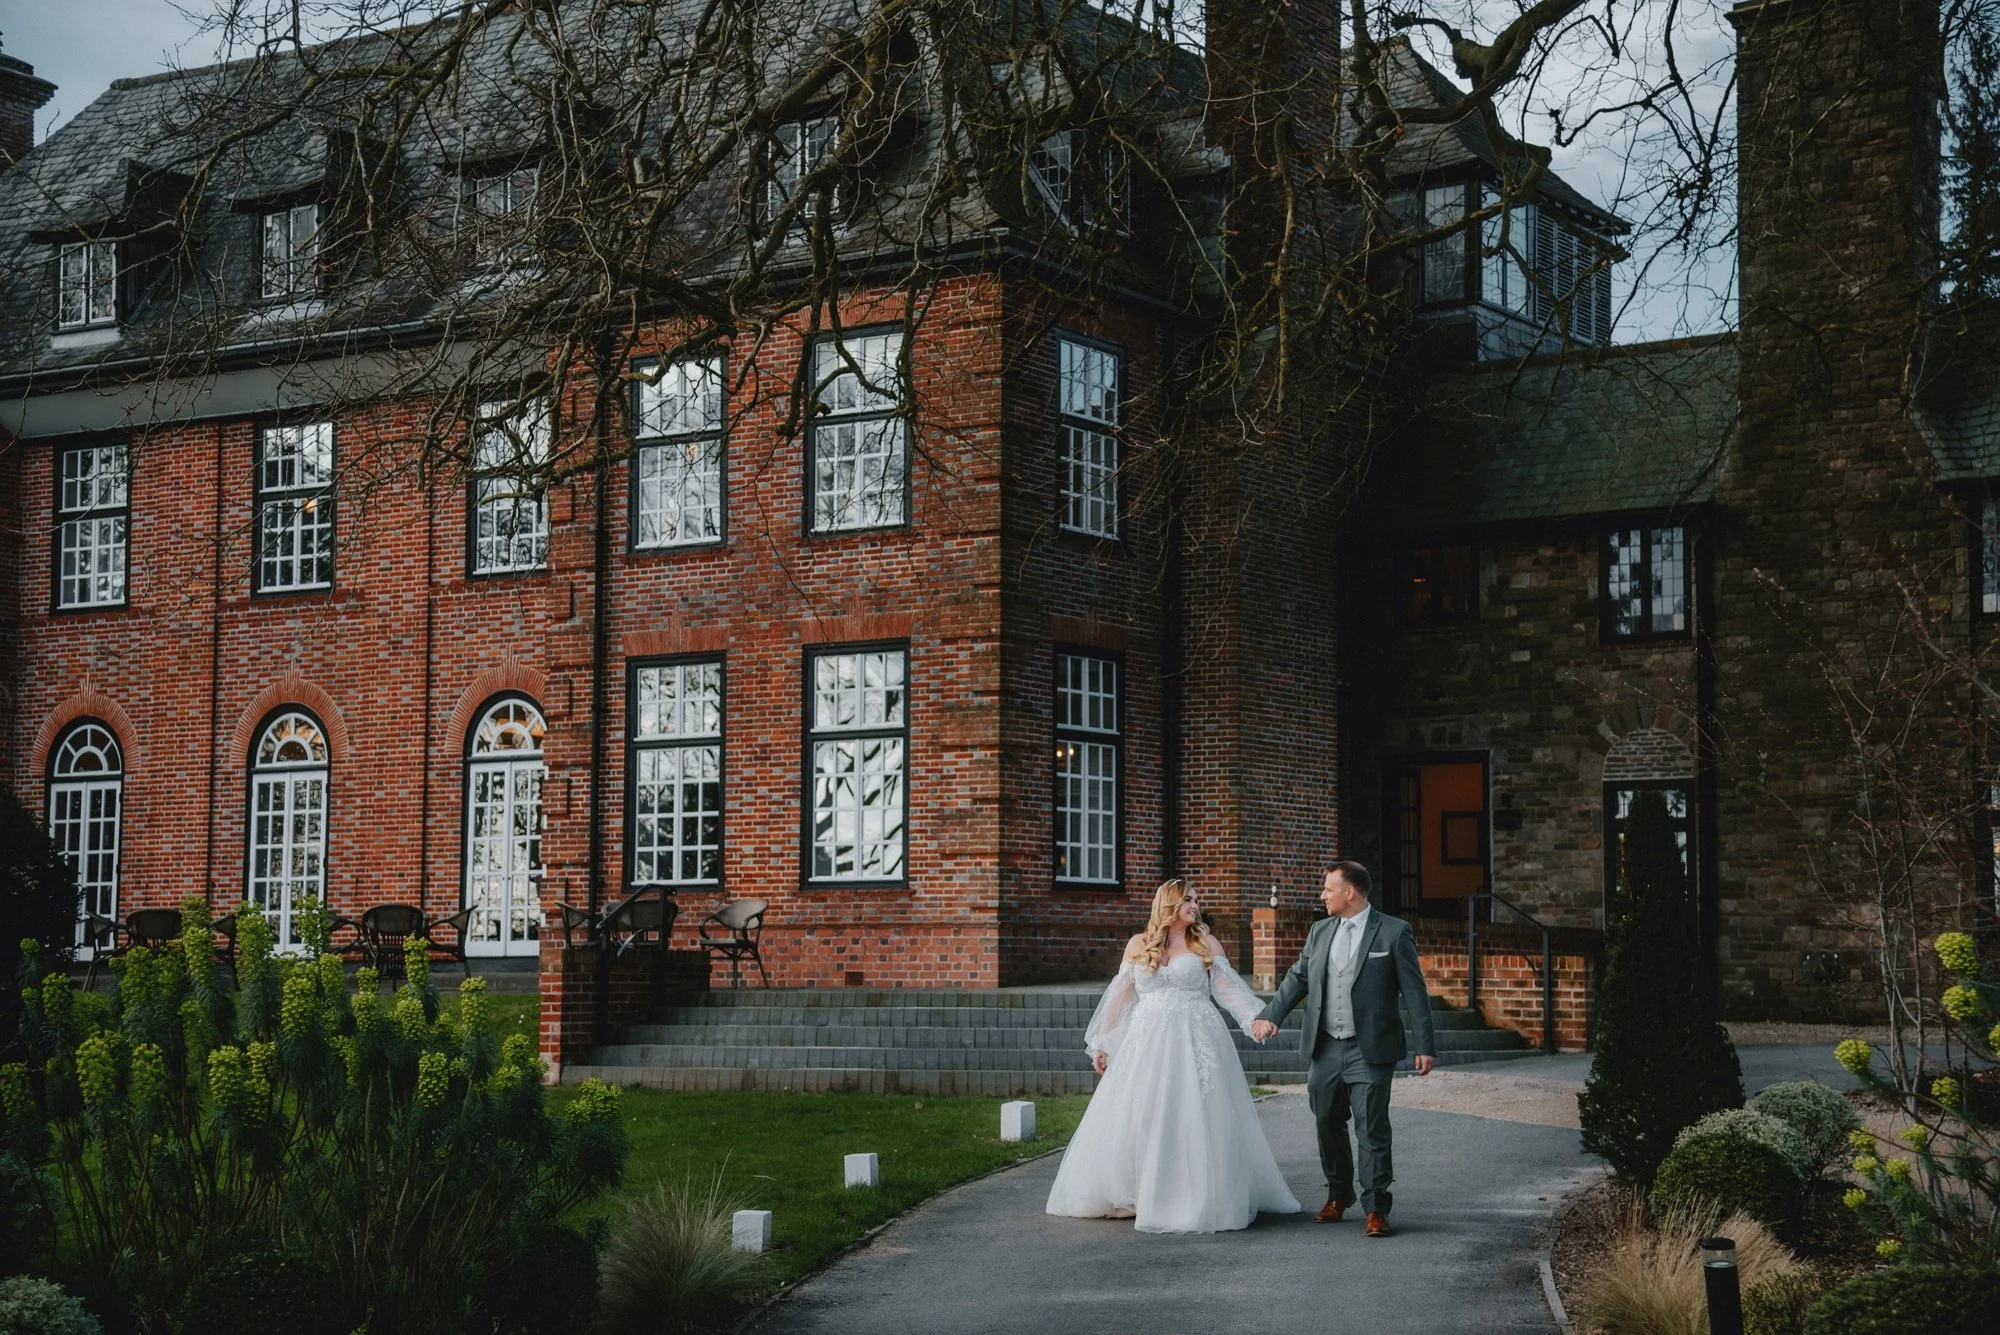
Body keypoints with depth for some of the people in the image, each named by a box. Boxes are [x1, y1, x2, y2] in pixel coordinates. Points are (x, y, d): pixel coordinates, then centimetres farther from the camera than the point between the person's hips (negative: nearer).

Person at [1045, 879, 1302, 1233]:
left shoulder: (1207, 944, 7)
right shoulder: (1138, 946, 11)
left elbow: (1228, 988, 0)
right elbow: (1120, 998, 13)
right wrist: (1101, 1044, 10)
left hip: (1195, 1043, -2)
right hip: (1147, 1043, 2)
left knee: (1193, 1119, -4)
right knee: (1138, 1120, 0)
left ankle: (1198, 1199, 3)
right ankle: (1131, 1196, 10)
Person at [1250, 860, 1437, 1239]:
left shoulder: (1394, 932, -6)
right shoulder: (1320, 932, 10)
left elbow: (1413, 990, -6)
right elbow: (1298, 978, 17)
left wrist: (1425, 1046, -9)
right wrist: (1271, 1015, 5)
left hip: (1369, 1052, -5)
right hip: (1325, 1050, 6)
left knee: (1372, 1130, -5)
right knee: (1328, 1124, 14)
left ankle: (1376, 1208, 3)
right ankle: (1338, 1194, 31)